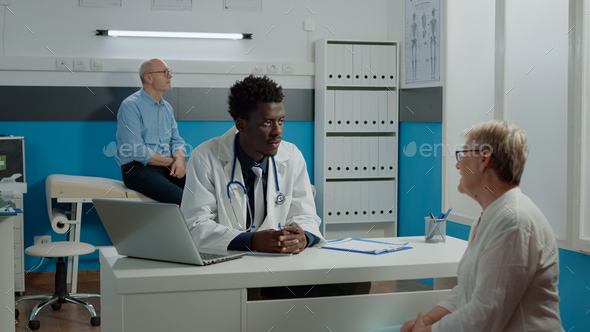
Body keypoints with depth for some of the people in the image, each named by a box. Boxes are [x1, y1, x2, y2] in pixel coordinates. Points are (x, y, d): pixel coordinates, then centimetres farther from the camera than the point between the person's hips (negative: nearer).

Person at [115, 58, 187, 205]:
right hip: (138, 169, -7)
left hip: (168, 167, 7)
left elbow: (176, 140, 14)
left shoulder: (167, 107, 18)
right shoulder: (130, 106, -6)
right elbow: (136, 152, -14)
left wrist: (180, 159, -10)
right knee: (181, 199, -32)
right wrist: (172, 161, -10)